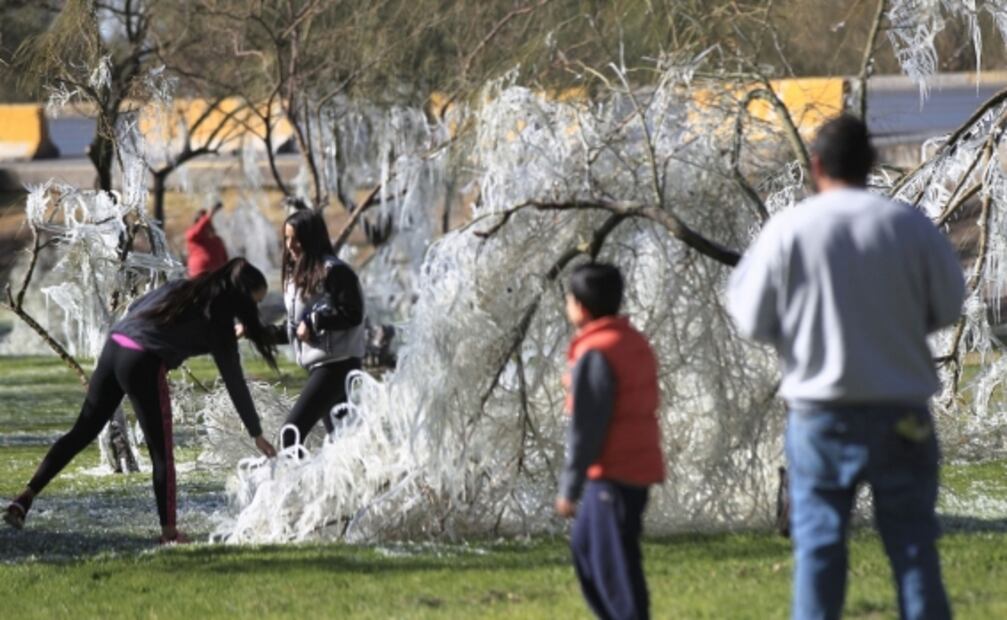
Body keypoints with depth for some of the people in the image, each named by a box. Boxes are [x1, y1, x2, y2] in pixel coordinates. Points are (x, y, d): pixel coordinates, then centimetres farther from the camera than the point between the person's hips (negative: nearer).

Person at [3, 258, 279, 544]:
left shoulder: (179, 288, 19)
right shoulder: (218, 323, 2)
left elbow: (134, 309, 23)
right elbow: (235, 382, 5)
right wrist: (257, 434, 11)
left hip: (114, 347, 6)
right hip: (144, 364, -6)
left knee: (82, 432, 12)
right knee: (161, 453, 5)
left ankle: (25, 498, 5)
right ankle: (169, 531, 5)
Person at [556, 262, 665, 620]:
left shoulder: (595, 354, -16)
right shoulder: (634, 342, 13)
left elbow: (586, 428, -17)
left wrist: (570, 487, -11)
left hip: (614, 475, -10)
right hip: (639, 467, 10)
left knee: (615, 562, -5)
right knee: (585, 545, 20)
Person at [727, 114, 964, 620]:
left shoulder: (787, 230, -7)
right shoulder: (912, 226, -6)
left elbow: (753, 322, -2)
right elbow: (948, 307, 4)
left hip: (819, 413, 0)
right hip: (901, 413, 0)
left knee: (818, 545, 6)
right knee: (913, 543, 6)